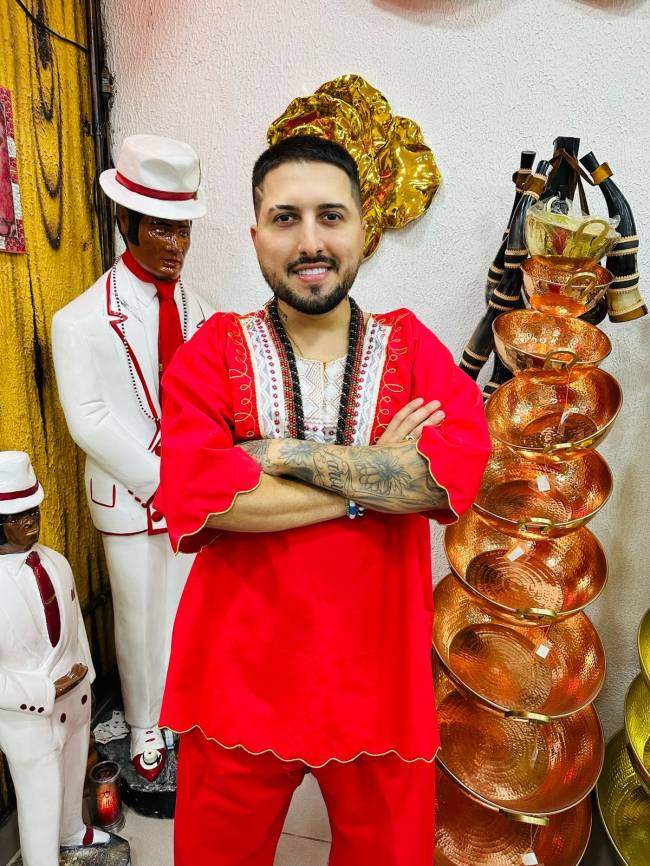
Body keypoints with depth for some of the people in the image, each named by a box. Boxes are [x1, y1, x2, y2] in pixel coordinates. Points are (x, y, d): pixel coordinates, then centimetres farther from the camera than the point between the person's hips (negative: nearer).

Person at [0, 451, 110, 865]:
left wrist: (84, 682, 9)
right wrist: (45, 691, -20)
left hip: (75, 698, 6)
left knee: (73, 777, 28)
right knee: (40, 798, 13)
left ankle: (72, 832, 57)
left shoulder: (57, 563, -7)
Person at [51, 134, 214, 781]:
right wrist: (157, 478, -15)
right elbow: (89, 420, -13)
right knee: (139, 618, 12)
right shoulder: (81, 321, -9)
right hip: (128, 495, -3)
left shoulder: (199, 315, 4)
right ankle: (144, 725, 37)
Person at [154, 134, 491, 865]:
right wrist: (374, 482, -18)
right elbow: (198, 494, -20)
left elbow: (454, 470, -19)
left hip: (379, 678, 1)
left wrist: (281, 453, -19)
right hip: (240, 679, 0)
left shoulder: (412, 349, -2)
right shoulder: (212, 354, -5)